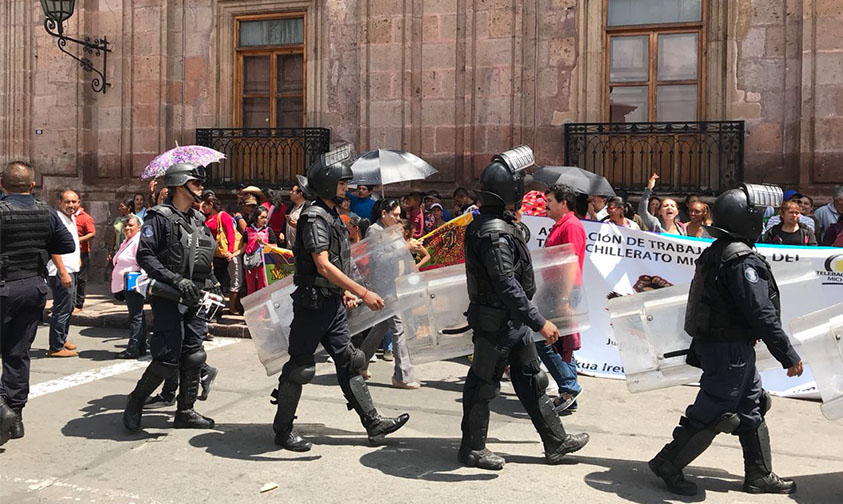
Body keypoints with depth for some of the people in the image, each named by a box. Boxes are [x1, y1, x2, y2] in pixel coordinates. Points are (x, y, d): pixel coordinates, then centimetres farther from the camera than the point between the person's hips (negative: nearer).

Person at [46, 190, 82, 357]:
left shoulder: (71, 218, 14)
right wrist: (63, 273, -24)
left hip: (71, 270, 10)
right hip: (62, 272, -10)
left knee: (69, 306, 19)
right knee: (62, 309, -7)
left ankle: (62, 339, 31)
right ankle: (56, 348, -1)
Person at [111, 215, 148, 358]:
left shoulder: (139, 241, -11)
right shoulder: (126, 242, 22)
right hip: (125, 286, 10)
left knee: (136, 317, -6)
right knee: (137, 316, 13)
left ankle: (133, 349, -4)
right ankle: (142, 346, 19)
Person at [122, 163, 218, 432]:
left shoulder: (198, 220, 15)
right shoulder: (160, 217, -8)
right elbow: (144, 256, -15)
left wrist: (206, 285, 14)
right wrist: (176, 280, -22)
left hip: (192, 298, 7)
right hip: (167, 299, -7)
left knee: (194, 356, 6)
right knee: (168, 358, -8)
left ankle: (185, 412, 18)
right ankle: (135, 401, 15)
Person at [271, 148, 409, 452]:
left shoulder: (332, 215, 14)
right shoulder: (314, 217, -17)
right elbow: (323, 266, -26)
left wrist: (344, 291, 15)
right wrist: (363, 293, -28)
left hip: (333, 303, 9)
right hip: (313, 302, -9)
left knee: (348, 360, 11)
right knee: (300, 365, 1)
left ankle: (373, 423, 17)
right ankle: (282, 429, 15)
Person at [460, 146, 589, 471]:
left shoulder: (500, 223, 9)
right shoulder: (494, 233, -24)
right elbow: (507, 287, -29)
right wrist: (540, 322, -27)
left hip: (513, 320, 10)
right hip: (495, 320, -10)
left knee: (531, 379, 16)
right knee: (484, 385, 4)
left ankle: (556, 442, 27)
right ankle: (472, 449, 20)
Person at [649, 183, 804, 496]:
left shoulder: (717, 252, 10)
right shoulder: (741, 259, -21)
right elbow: (762, 312, -23)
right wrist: (789, 356, -17)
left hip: (713, 341, 10)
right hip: (731, 350, -10)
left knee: (752, 408, 18)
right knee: (712, 413, -1)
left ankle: (760, 476, 28)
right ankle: (668, 464, 9)